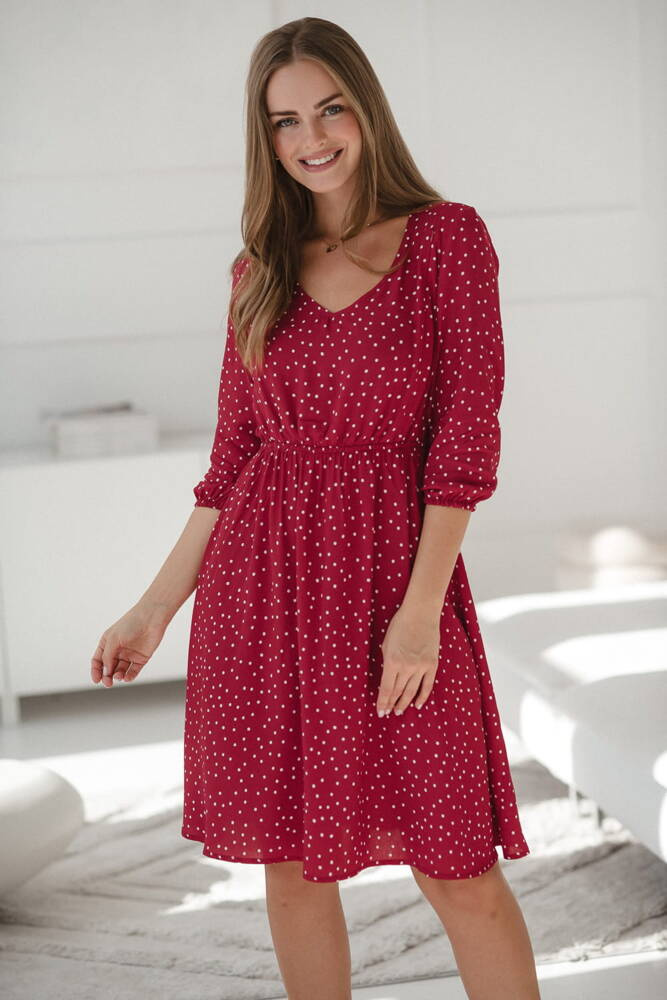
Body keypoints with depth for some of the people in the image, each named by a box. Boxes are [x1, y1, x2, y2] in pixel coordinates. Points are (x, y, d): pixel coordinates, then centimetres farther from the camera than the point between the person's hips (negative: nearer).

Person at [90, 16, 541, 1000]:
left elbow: (468, 430, -7)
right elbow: (233, 458, 13)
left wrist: (421, 606, -15)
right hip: (262, 584, 4)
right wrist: (155, 608, 10)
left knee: (456, 871, -1)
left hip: (394, 569, -4)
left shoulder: (447, 237, 0)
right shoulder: (259, 272, 11)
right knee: (292, 864, 10)